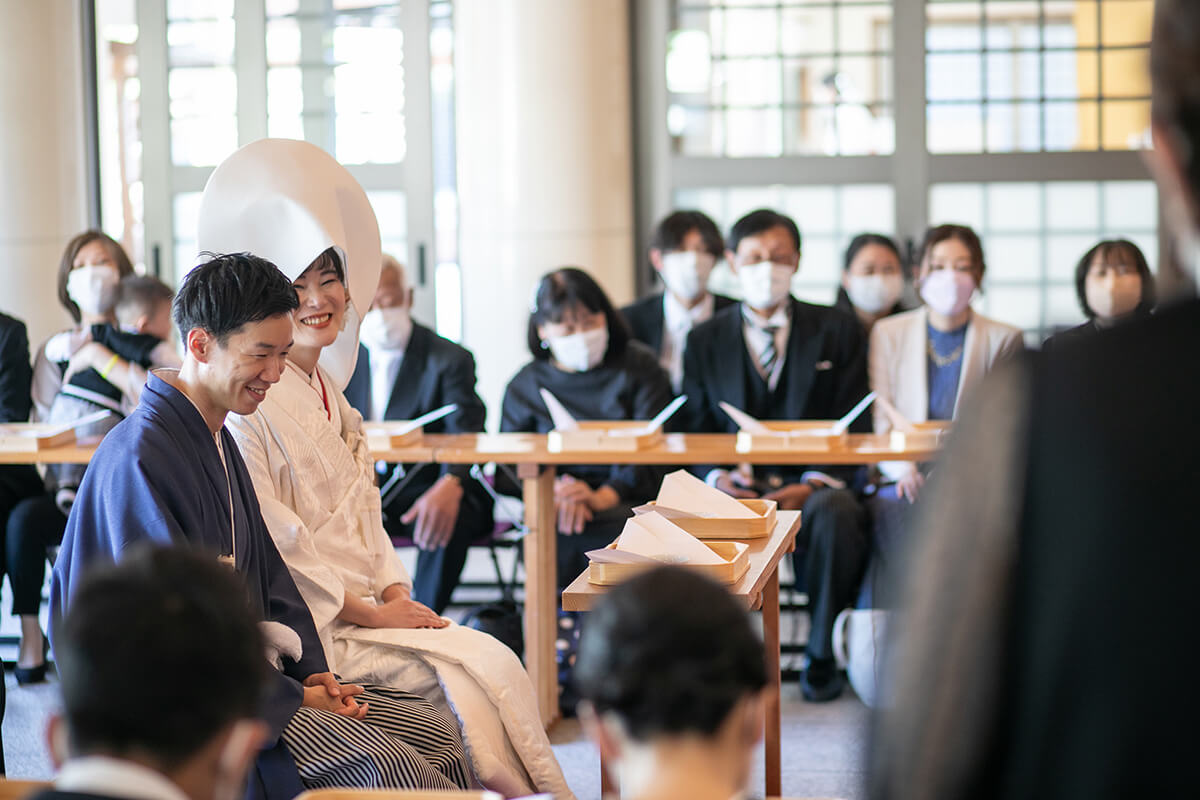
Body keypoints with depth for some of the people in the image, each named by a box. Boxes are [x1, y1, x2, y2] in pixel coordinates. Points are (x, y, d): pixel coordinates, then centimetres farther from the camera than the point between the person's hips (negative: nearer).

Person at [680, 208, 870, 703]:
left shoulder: (838, 332, 10)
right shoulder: (705, 340, 14)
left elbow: (853, 429, 3)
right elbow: (694, 434, 10)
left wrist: (812, 484, -14)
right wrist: (717, 477, -13)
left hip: (812, 488, 0)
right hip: (736, 490, 0)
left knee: (835, 513, -37)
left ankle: (822, 655, -17)